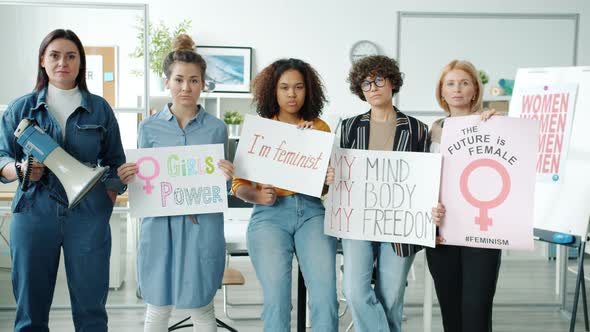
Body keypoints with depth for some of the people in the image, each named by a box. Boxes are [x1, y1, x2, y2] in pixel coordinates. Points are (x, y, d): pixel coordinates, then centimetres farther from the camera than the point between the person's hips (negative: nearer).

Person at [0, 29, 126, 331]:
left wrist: (108, 199, 0)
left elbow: (116, 163, 13)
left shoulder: (100, 109, 9)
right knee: (30, 308, 5)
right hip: (34, 214, 0)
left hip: (88, 216, 0)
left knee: (90, 307, 3)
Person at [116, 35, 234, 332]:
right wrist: (127, 178, -11)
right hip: (159, 224, 1)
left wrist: (226, 176, -15)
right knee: (157, 308, 9)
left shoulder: (216, 128, 3)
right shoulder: (149, 127, 4)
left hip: (202, 225, -1)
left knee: (201, 307, 7)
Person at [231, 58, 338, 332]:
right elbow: (239, 185, 9)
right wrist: (258, 196, -11)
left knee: (325, 295, -20)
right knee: (276, 298, -19)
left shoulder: (319, 128, 14)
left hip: (311, 212, 1)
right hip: (270, 215, -1)